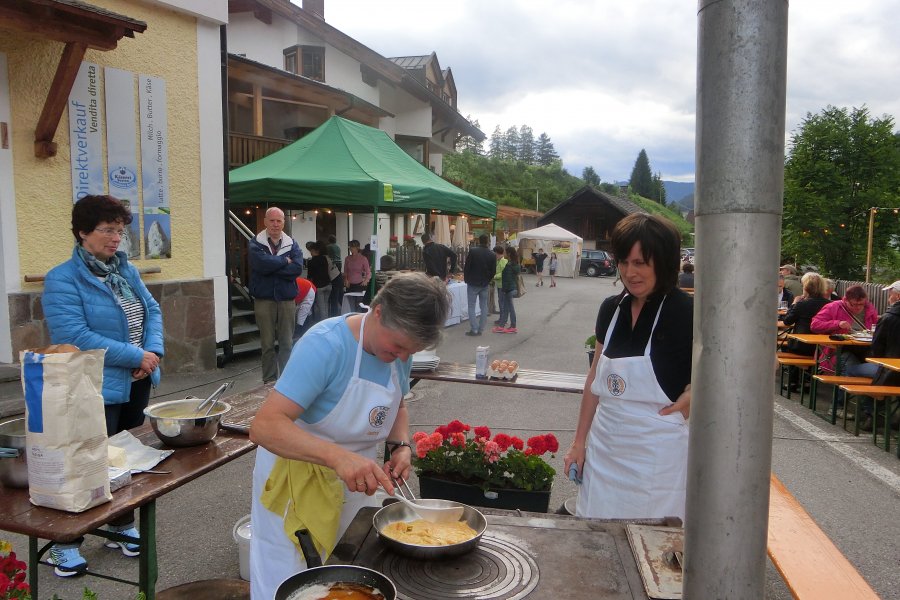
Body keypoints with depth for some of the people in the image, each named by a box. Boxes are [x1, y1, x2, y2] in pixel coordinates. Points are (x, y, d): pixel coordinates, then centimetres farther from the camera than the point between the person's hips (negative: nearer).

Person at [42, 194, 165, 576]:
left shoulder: (126, 269, 10)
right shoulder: (62, 280, -14)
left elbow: (152, 310, 8)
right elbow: (75, 337, -23)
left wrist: (154, 351, -11)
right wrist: (136, 356, -21)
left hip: (135, 385, 7)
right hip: (95, 391, -7)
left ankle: (122, 527, 35)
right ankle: (65, 542, 22)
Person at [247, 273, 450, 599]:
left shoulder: (397, 349, -7)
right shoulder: (325, 344, -29)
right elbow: (265, 426, -35)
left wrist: (400, 445, -9)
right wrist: (338, 456, -47)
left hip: (353, 482, 6)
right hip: (296, 481, -6)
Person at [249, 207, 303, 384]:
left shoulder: (292, 244, 6)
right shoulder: (255, 244, 1)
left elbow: (298, 268, -11)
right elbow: (261, 263, -20)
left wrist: (271, 266, -13)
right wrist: (284, 261, -8)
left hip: (287, 299, 2)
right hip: (264, 299, -2)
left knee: (287, 343, 6)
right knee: (267, 344, 6)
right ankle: (269, 381, 16)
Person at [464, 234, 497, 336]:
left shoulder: (472, 251, -13)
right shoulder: (492, 255, -2)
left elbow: (466, 267, -10)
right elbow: (493, 271, 2)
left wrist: (466, 279, 3)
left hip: (472, 283, -3)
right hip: (485, 284, 3)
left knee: (471, 307, 3)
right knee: (483, 307, 11)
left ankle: (474, 329, -3)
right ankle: (480, 329, 12)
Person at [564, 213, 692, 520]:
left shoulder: (685, 312, -13)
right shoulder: (612, 308, 4)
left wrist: (691, 396, -18)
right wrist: (579, 443, 12)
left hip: (658, 453, -5)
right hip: (605, 448, 5)